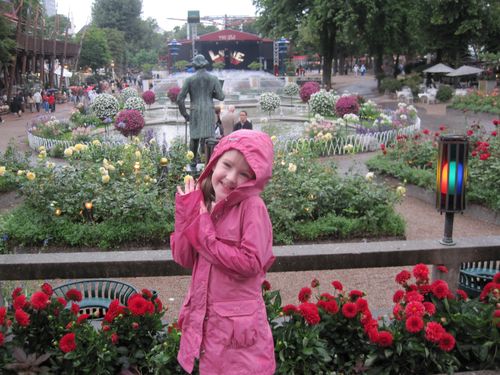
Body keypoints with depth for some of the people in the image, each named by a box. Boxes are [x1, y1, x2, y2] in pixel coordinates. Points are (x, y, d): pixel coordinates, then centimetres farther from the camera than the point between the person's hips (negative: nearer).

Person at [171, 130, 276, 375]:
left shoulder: (252, 207, -15)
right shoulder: (202, 204, 2)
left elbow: (250, 263, -22)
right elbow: (183, 259, 0)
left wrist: (204, 234, -18)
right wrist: (185, 212, -11)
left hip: (239, 323, -6)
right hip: (203, 318, 6)